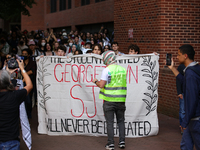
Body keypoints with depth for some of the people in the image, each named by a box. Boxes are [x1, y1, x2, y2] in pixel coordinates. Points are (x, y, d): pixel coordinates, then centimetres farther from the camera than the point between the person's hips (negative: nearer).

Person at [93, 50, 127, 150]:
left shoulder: (107, 70, -10)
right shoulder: (123, 69, 7)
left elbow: (101, 85, -14)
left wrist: (95, 81, 6)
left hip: (109, 100, -4)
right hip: (121, 99, 4)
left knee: (110, 122, 3)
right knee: (121, 121, 15)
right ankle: (122, 142, 14)